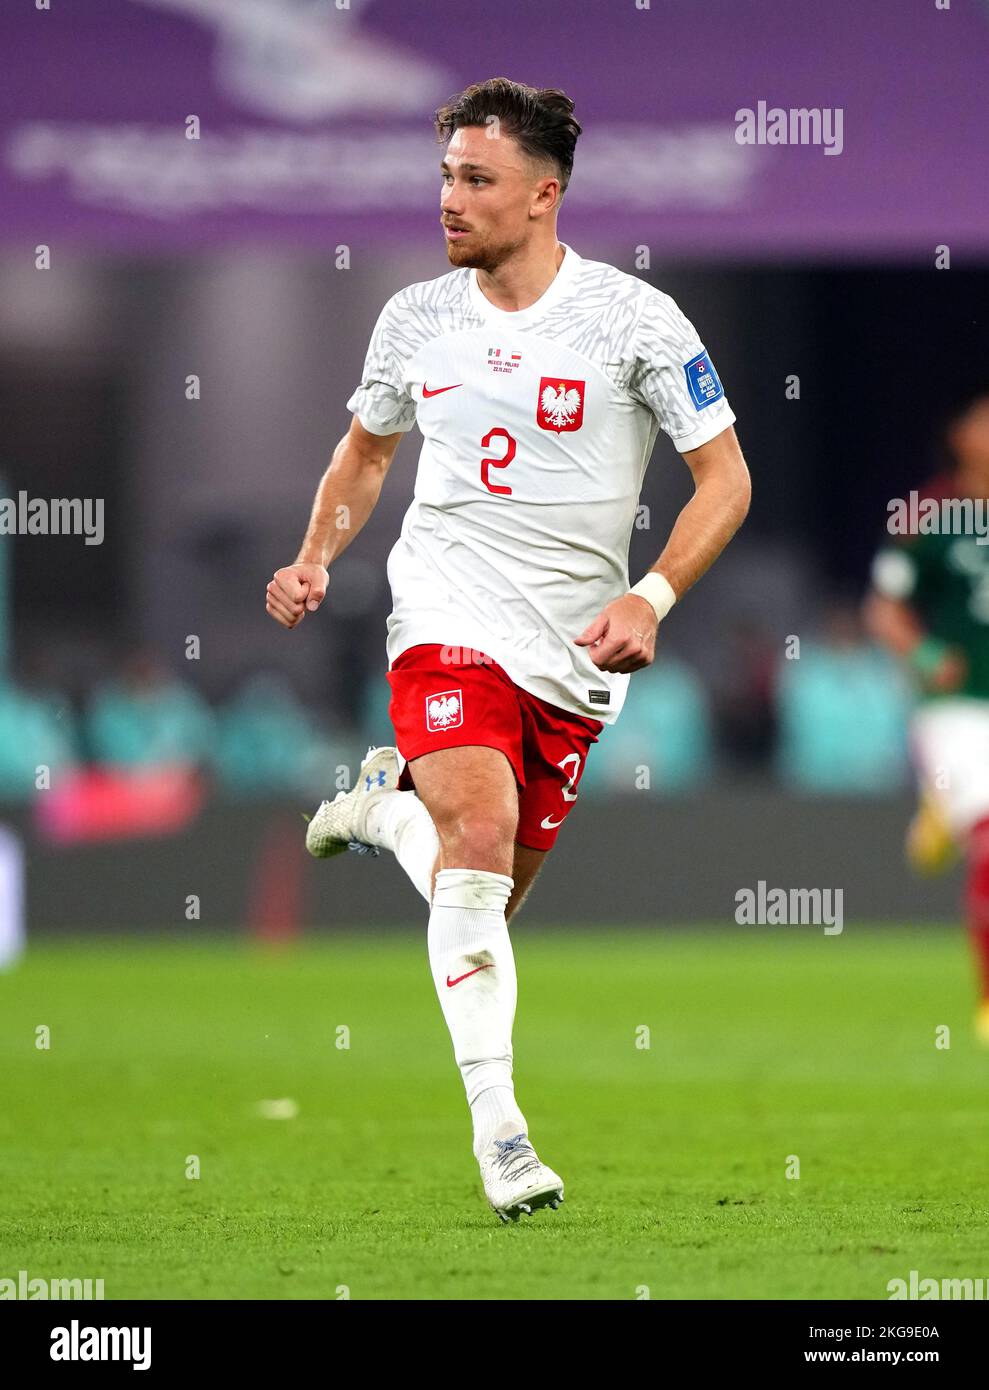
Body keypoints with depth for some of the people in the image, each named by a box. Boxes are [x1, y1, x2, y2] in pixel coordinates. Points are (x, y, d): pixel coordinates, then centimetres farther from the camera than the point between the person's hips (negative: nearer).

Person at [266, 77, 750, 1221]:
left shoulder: (633, 319, -6)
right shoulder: (415, 319, 3)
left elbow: (724, 478, -3)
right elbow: (363, 455, 20)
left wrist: (649, 597, -17)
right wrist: (314, 561, 3)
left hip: (574, 650, 0)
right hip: (448, 614, 0)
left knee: (492, 892, 9)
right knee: (479, 841, -24)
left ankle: (390, 800, 43)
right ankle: (496, 1125, -21)